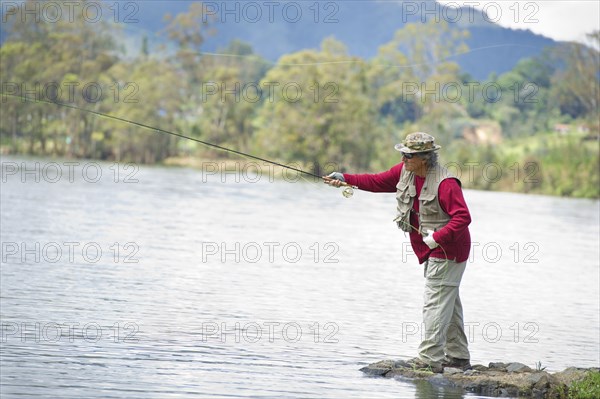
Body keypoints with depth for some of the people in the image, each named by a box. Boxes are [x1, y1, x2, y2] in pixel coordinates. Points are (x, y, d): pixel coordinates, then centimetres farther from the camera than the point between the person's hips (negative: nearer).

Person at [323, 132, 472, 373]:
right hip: (433, 250, 9)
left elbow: (463, 217, -27)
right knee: (448, 302, 14)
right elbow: (378, 182, 6)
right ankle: (458, 356, 22)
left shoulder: (445, 183, -25)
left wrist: (436, 238, -30)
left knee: (435, 302, -10)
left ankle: (430, 359, -9)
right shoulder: (406, 171, 2)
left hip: (448, 250, -9)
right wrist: (345, 179, -3)